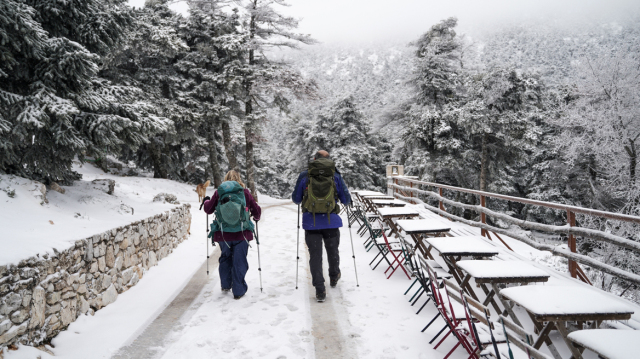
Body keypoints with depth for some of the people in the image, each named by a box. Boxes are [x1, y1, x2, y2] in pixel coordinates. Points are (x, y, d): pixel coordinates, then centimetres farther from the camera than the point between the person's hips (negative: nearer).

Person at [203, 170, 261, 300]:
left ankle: (226, 285, 30)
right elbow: (256, 210, 7)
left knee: (225, 258, 21)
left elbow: (208, 209, 10)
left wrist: (206, 201, 32)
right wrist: (256, 218, 30)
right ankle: (238, 290, 6)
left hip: (223, 234, 2)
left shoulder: (219, 192, 3)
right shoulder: (244, 192, 2)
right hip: (241, 234, -2)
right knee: (239, 261, 4)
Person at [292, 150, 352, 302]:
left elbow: (296, 199, 7)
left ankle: (320, 290, 2)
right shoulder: (335, 176, 1)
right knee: (332, 251, 22)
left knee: (315, 255, 5)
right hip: (331, 221, 1)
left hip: (311, 222, -1)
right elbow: (346, 199, 6)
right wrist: (345, 202, 29)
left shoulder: (304, 176, 0)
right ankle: (334, 277, 43)